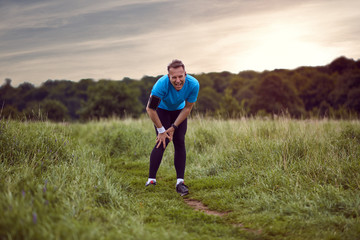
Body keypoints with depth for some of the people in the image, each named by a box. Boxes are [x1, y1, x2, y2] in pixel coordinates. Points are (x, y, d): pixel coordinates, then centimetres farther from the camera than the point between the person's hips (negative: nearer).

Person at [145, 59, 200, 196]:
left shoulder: (193, 84, -30)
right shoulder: (162, 84, -38)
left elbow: (188, 108, -16)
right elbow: (150, 109, -29)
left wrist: (173, 127, -18)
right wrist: (161, 130, -22)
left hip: (179, 110, 3)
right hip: (162, 109, -3)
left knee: (180, 143, -8)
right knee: (162, 142, -16)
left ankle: (180, 182, -5)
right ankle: (151, 180, -9)